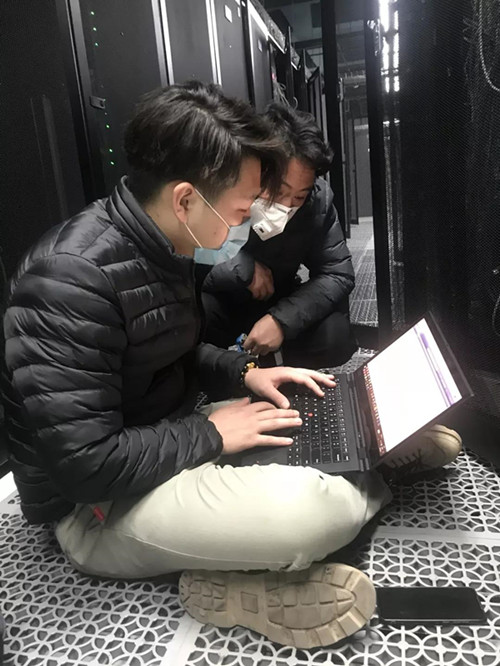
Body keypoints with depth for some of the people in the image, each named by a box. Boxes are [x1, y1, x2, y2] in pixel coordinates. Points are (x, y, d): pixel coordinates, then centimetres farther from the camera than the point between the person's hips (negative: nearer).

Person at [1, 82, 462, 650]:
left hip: (166, 441, 9)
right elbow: (83, 463, -28)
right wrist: (210, 433, -18)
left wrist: (244, 373, 1)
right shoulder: (72, 277, -27)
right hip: (98, 505, -9)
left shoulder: (163, 244, 2)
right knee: (316, 511, -30)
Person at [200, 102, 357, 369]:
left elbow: (338, 274, -15)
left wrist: (282, 319, -30)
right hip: (209, 300, -2)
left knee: (334, 337, -23)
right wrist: (242, 268, -29)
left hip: (274, 303, 3)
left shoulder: (318, 198, -18)